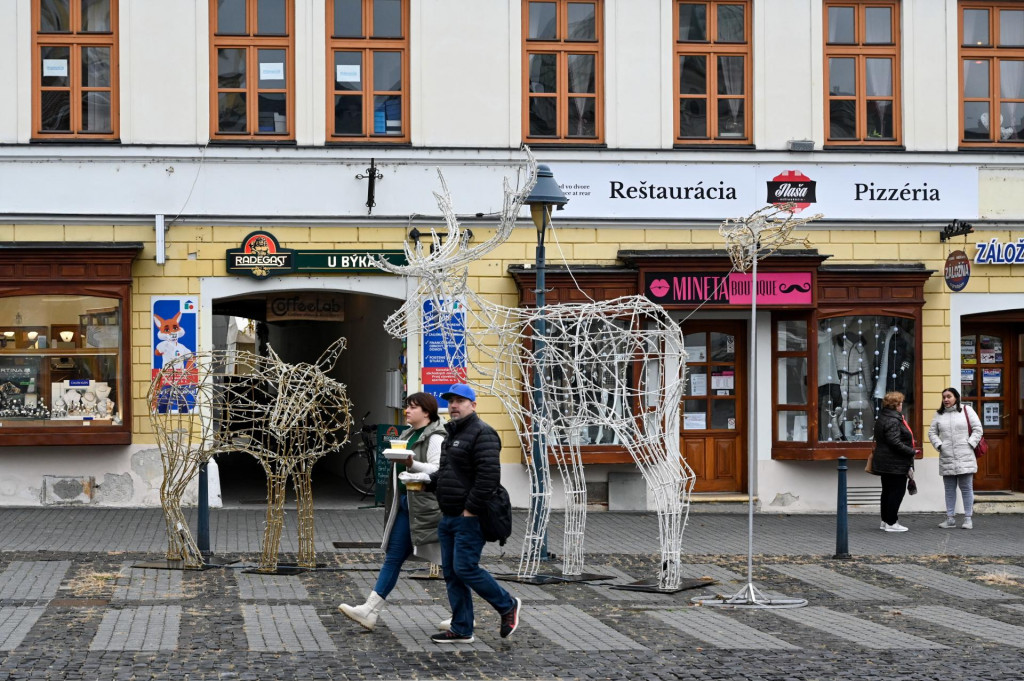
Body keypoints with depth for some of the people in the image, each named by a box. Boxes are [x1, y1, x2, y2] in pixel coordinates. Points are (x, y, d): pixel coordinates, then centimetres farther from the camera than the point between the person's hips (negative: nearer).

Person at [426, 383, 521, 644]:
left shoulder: (482, 433, -13)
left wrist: (471, 510, -22)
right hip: (449, 517, 10)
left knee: (465, 569, -11)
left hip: (469, 518, -10)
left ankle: (507, 606, 8)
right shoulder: (453, 434, 19)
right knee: (451, 573, 8)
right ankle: (461, 630, 14)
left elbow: (488, 476, -22)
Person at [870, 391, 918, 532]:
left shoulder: (882, 418, 14)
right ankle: (891, 523, -2)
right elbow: (895, 442, -25)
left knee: (887, 491, 16)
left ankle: (885, 521, 22)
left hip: (884, 462, 10)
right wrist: (911, 452, -16)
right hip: (895, 464, -10)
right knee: (897, 491, -4)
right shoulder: (893, 421, -19)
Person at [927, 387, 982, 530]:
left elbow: (978, 429, 2)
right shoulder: (938, 414, 10)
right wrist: (939, 445, -1)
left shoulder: (966, 411, 2)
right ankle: (950, 518, 12)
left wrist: (970, 444, -7)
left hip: (965, 457, -3)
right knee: (949, 490, 7)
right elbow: (932, 432, 13)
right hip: (946, 458, 3)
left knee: (966, 488, 0)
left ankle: (968, 518, 5)